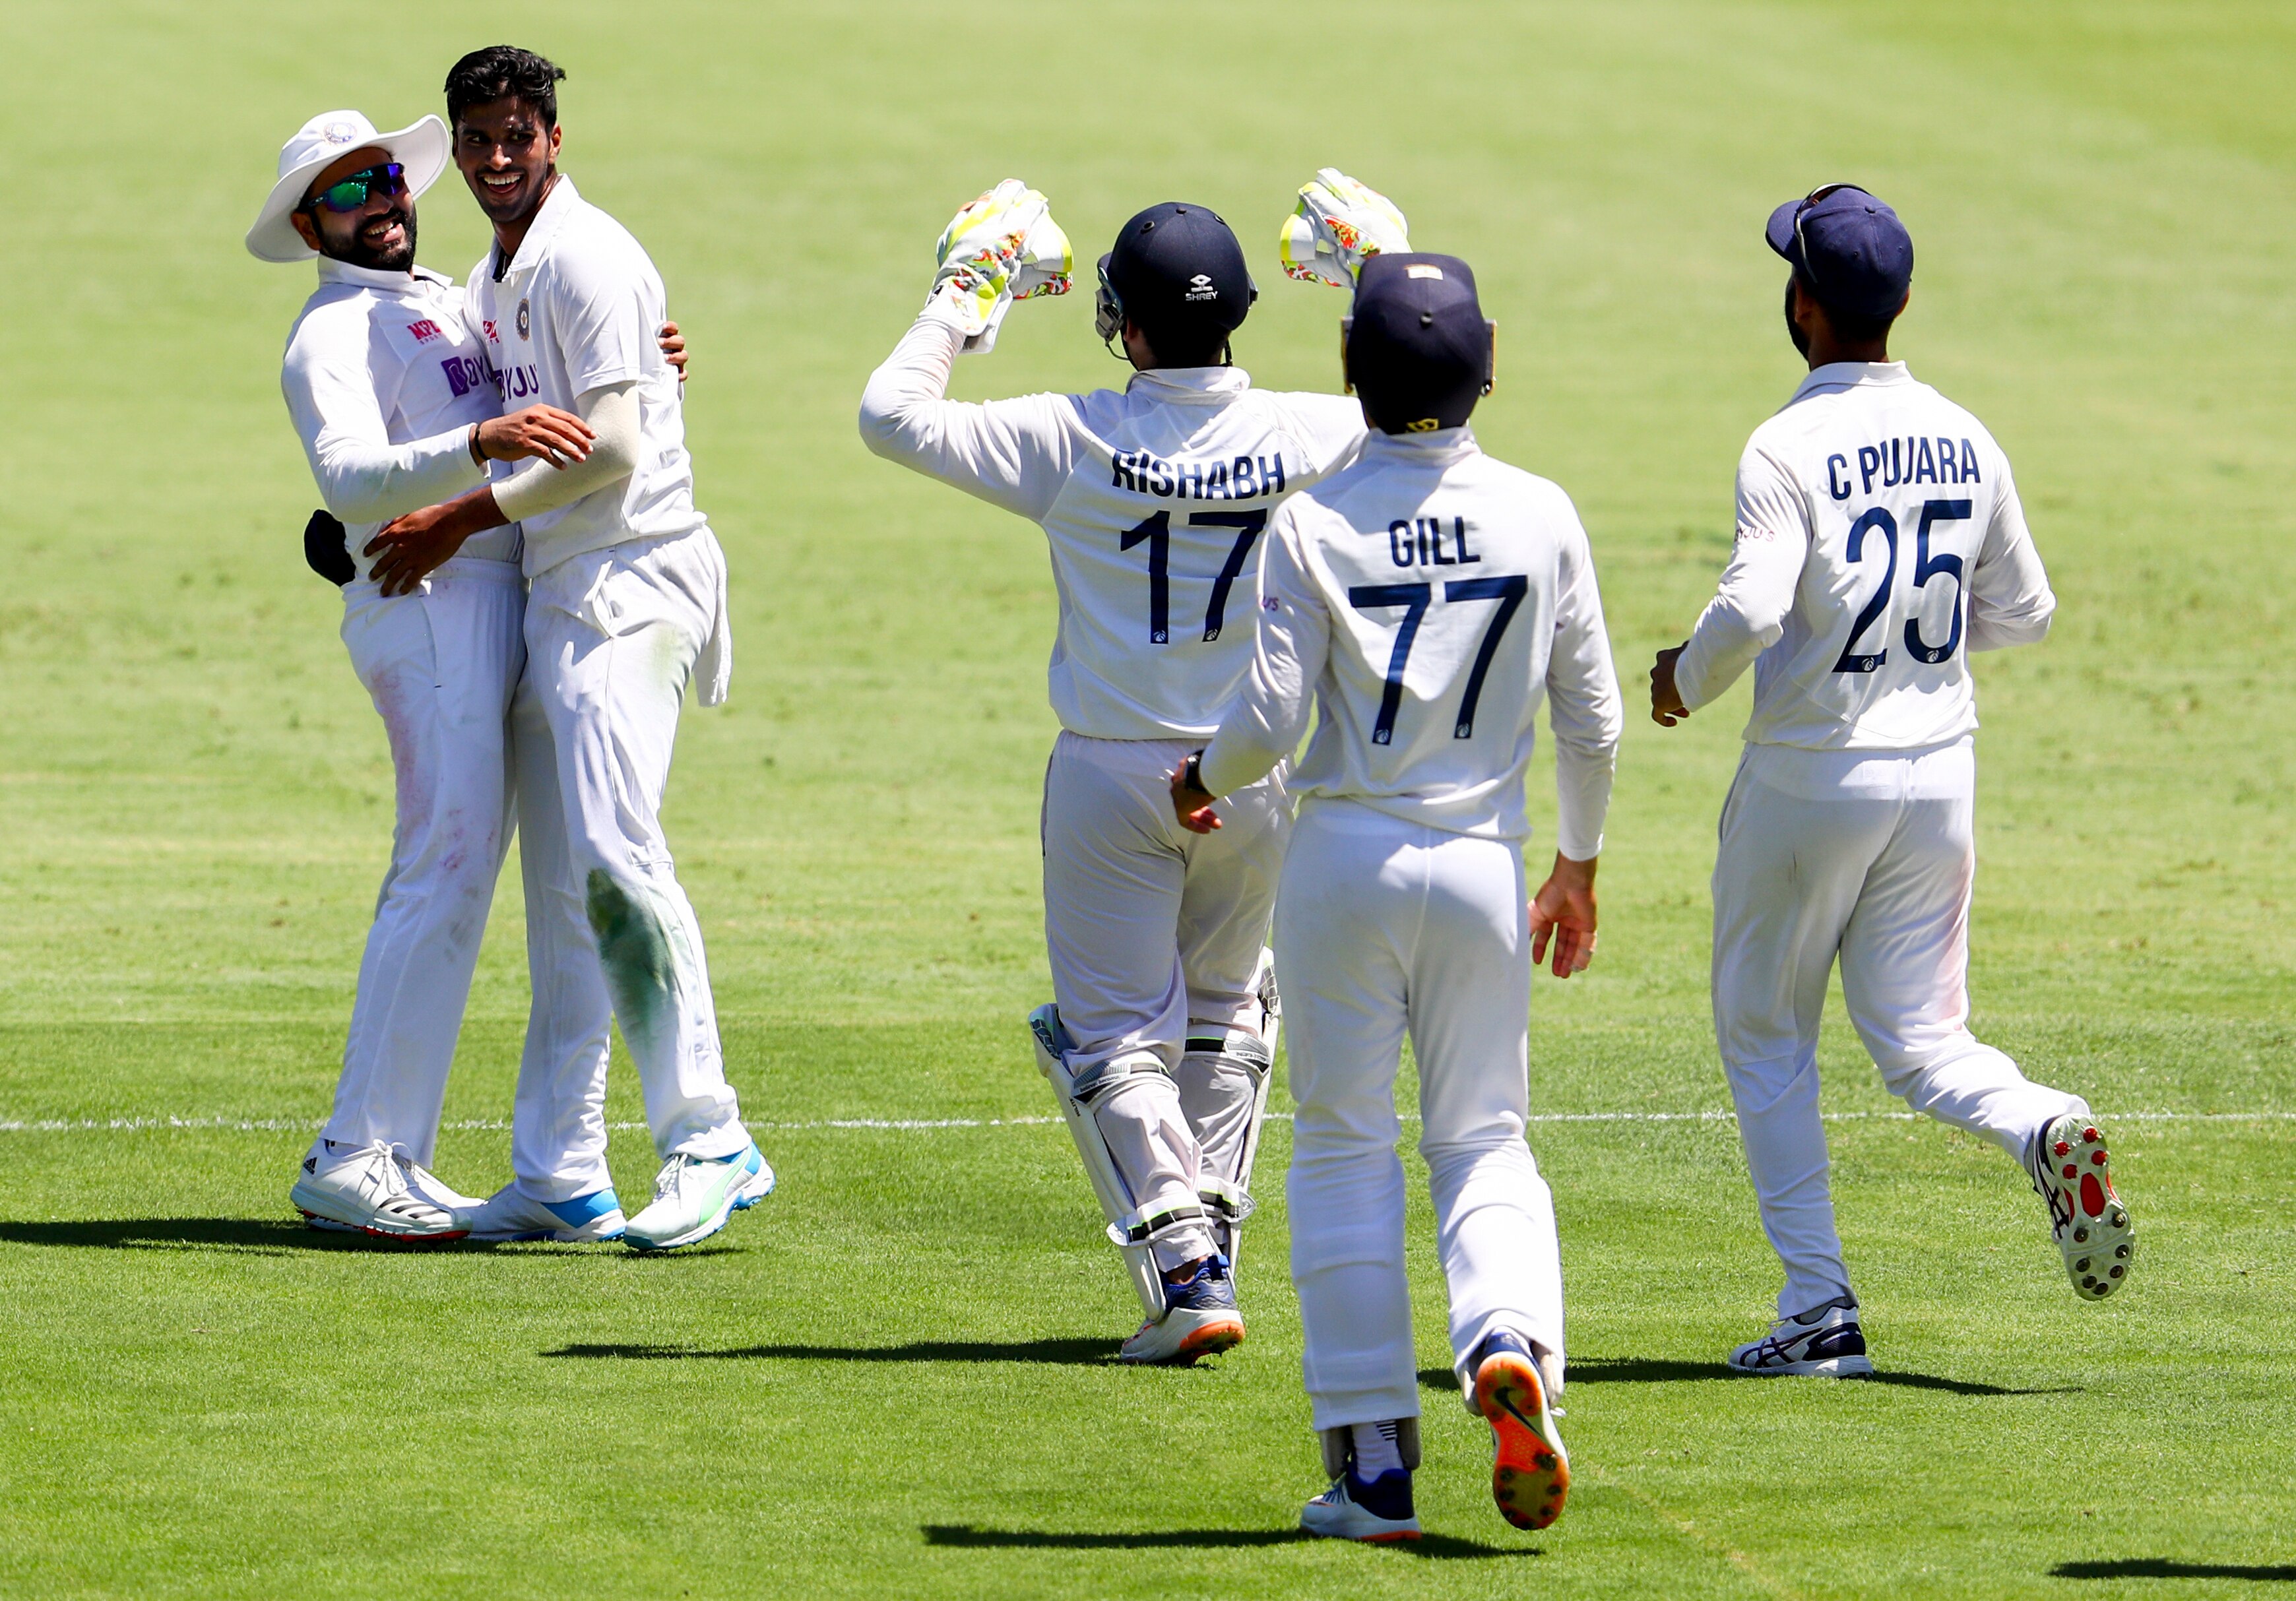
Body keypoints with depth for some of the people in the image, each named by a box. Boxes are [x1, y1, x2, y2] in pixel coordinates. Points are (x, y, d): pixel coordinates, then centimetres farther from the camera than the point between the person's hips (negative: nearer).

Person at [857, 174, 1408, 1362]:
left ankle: (1184, 1268, -11)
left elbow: (891, 414, -9)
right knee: (1226, 1007, 24)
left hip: (1110, 774, -3)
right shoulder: (1310, 437, -9)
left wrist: (963, 298, 1)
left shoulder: (1071, 440, -15)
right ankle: (1209, 1245, 21)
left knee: (1113, 1029, 5)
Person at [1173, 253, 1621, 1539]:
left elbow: (1271, 719, -11)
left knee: (1345, 1150, 7)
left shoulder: (1315, 524, -9)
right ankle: (1513, 1344, -18)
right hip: (1485, 865, 2)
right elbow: (1593, 721, 3)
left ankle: (1376, 1467, 4)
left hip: (1346, 859, -2)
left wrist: (1203, 782, 11)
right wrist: (1581, 866, 18)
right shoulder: (1542, 517, -2)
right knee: (1485, 1139, 12)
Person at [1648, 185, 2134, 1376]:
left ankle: (1820, 1308, 6)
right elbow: (2024, 614, 10)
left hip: (1810, 775, -5)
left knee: (1763, 1032, 12)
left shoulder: (1792, 448, -16)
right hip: (1939, 773, 5)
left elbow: (1751, 610, -27)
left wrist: (1685, 677, -7)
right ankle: (2042, 1129, -23)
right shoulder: (1964, 442, 4)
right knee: (1918, 1038, 11)